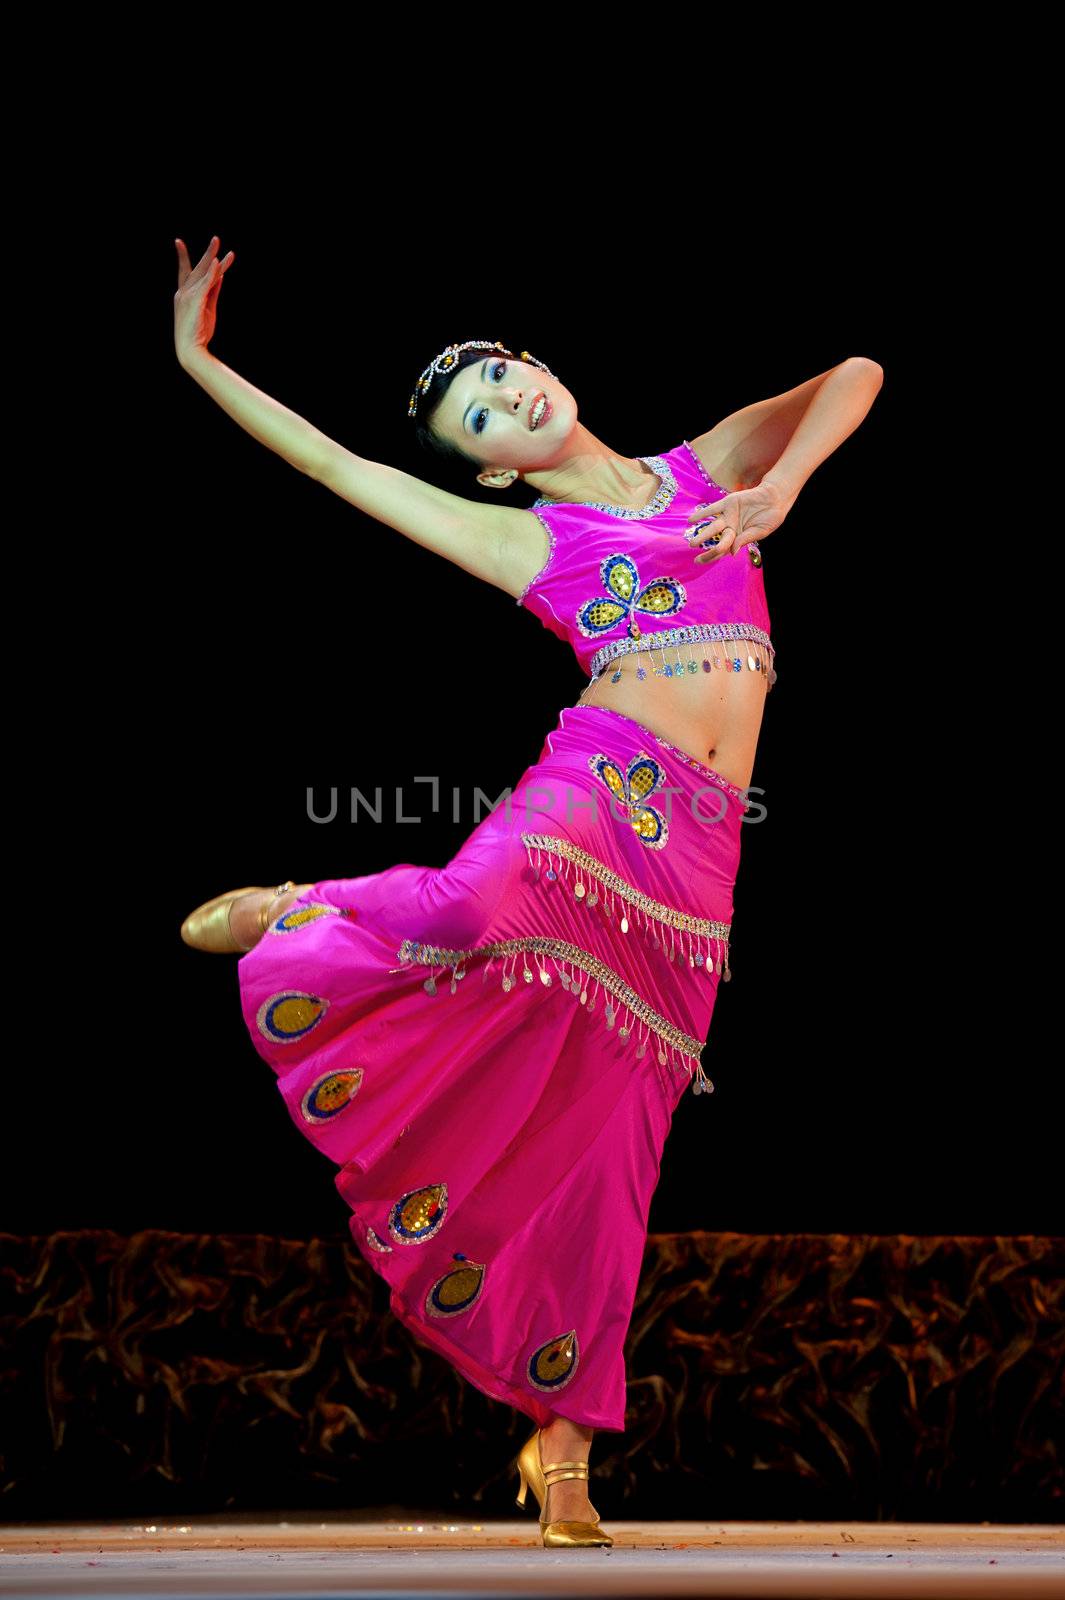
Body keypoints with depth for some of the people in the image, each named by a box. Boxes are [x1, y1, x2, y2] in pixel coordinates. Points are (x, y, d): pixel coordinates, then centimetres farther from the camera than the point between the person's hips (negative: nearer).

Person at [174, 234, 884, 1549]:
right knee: (478, 914, -38)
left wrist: (781, 484, -1)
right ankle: (289, 916, -8)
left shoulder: (709, 467, 21)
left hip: (697, 848, 2)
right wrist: (197, 360, 15)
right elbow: (333, 465, 13)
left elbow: (853, 376, 17)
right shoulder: (522, 538, 13)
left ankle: (564, 1443, 10)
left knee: (604, 1133, 0)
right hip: (598, 786, -2)